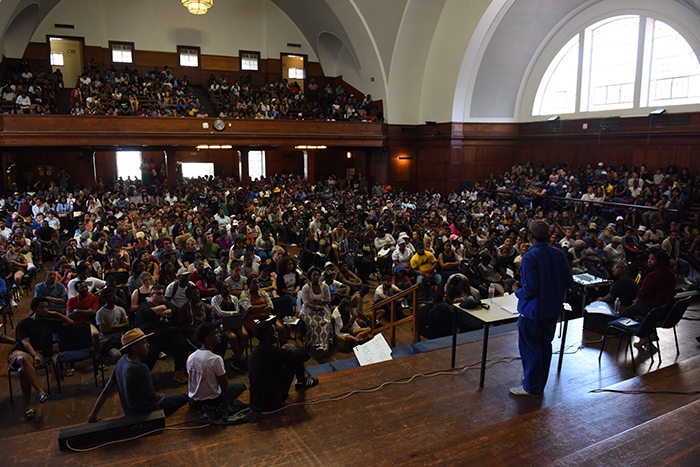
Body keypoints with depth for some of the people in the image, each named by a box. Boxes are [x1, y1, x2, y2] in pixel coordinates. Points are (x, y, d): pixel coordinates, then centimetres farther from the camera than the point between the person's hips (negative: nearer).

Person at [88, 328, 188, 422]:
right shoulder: (140, 368, -28)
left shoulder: (121, 362, -3)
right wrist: (163, 396, 4)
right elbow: (154, 397, -19)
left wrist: (93, 414, 8)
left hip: (129, 411, 8)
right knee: (183, 397, -1)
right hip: (143, 412, -8)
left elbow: (106, 390, 0)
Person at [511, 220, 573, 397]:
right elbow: (569, 281, 3)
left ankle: (532, 387, 17)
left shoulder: (529, 257, -22)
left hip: (533, 310, -7)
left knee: (530, 348, 6)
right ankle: (541, 383, 33)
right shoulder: (559, 254, -1)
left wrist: (517, 291, -6)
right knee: (545, 345, 19)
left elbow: (530, 289, -26)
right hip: (553, 308, 7)